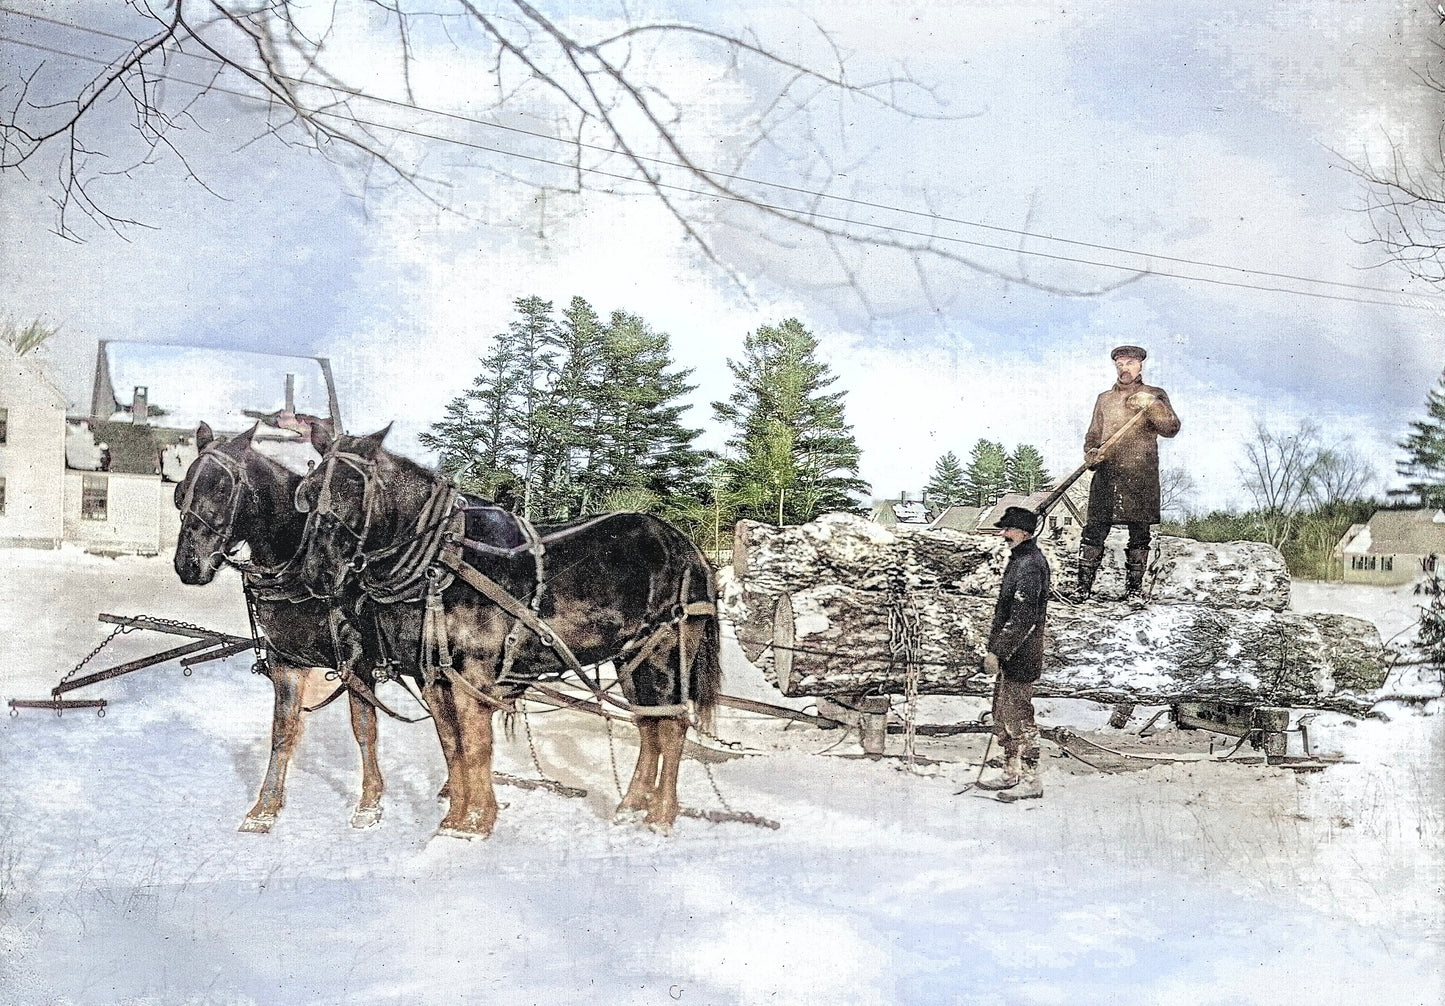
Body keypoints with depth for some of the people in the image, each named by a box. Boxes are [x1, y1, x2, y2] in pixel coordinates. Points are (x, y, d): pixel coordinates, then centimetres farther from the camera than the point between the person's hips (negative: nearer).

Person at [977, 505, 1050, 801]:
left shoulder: (1030, 566, -19)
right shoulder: (1020, 560, 14)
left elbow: (1022, 618, -23)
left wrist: (998, 652, -21)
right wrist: (996, 650, 20)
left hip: (1020, 658, -11)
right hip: (1009, 656, 11)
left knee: (1018, 717, -4)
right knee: (1002, 715, 17)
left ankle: (1031, 781, 4)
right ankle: (1012, 774, 26)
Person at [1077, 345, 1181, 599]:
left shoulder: (1155, 396, 10)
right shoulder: (1104, 399, 19)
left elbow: (1171, 428, -4)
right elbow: (1093, 435, 20)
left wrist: (1151, 405, -19)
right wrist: (1091, 454, -2)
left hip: (1141, 476, -2)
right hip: (1106, 475, 2)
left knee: (1139, 535, 0)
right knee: (1094, 531, -5)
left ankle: (1134, 589, 8)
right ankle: (1083, 588, -3)